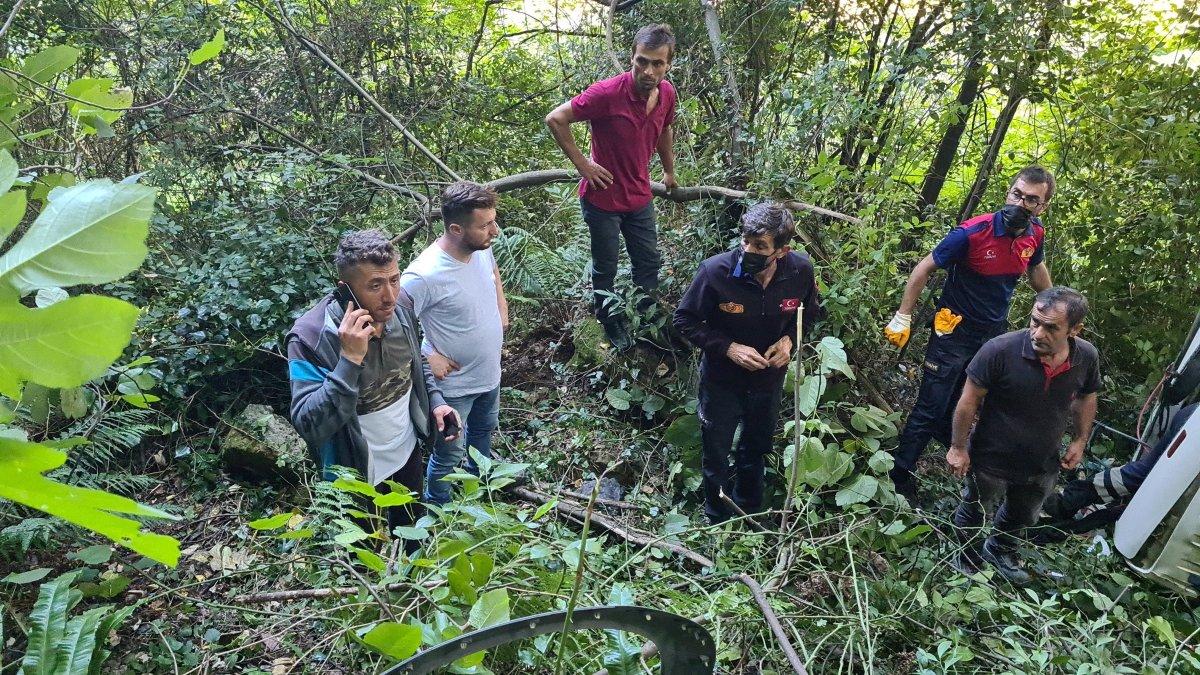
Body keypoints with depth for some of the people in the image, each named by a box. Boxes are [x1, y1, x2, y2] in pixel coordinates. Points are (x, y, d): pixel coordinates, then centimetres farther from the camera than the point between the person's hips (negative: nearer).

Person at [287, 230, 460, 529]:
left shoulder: (400, 313, -14)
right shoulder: (310, 337, -32)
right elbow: (309, 426, -38)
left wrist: (435, 401, -6)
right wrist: (350, 359, -45)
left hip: (408, 448, 5)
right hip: (359, 470, -5)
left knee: (410, 524, 31)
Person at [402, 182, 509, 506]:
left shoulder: (481, 248, -13)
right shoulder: (424, 275, -36)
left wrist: (501, 305, 3)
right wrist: (428, 357, -24)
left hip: (490, 372, 7)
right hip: (454, 385, -7)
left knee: (484, 429, 34)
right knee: (449, 457, 15)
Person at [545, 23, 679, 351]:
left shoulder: (667, 93, -6)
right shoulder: (608, 92, -26)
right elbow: (555, 119, -21)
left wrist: (669, 171, 25)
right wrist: (582, 164, -19)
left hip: (640, 196, 6)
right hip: (603, 197, -6)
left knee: (649, 263, 17)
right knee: (606, 270, 11)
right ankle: (614, 330, 32)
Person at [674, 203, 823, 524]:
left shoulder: (801, 270, -21)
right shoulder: (715, 272, -30)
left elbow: (810, 312, 0)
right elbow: (685, 320, -17)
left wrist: (789, 339, -19)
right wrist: (729, 348, -27)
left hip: (769, 378, 3)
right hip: (721, 379, -3)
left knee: (756, 449, 27)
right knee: (716, 454, 17)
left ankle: (749, 510, 55)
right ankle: (718, 520, 45)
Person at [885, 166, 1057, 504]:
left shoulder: (1035, 234, -7)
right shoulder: (972, 232, -25)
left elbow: (1037, 268, 16)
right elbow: (924, 269, -16)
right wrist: (903, 318, -14)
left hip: (995, 332, 6)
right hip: (956, 330, -5)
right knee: (930, 408, -4)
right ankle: (900, 474, 7)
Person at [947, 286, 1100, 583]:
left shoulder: (1087, 357, -18)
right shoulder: (1000, 350, -33)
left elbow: (1086, 398, 4)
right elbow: (969, 400, -22)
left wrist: (1080, 440, 6)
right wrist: (958, 447, -17)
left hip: (1043, 465, 5)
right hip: (991, 459, -5)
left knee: (1022, 516, 32)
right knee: (974, 512, 22)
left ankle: (1000, 548, 62)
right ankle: (964, 553, 53)